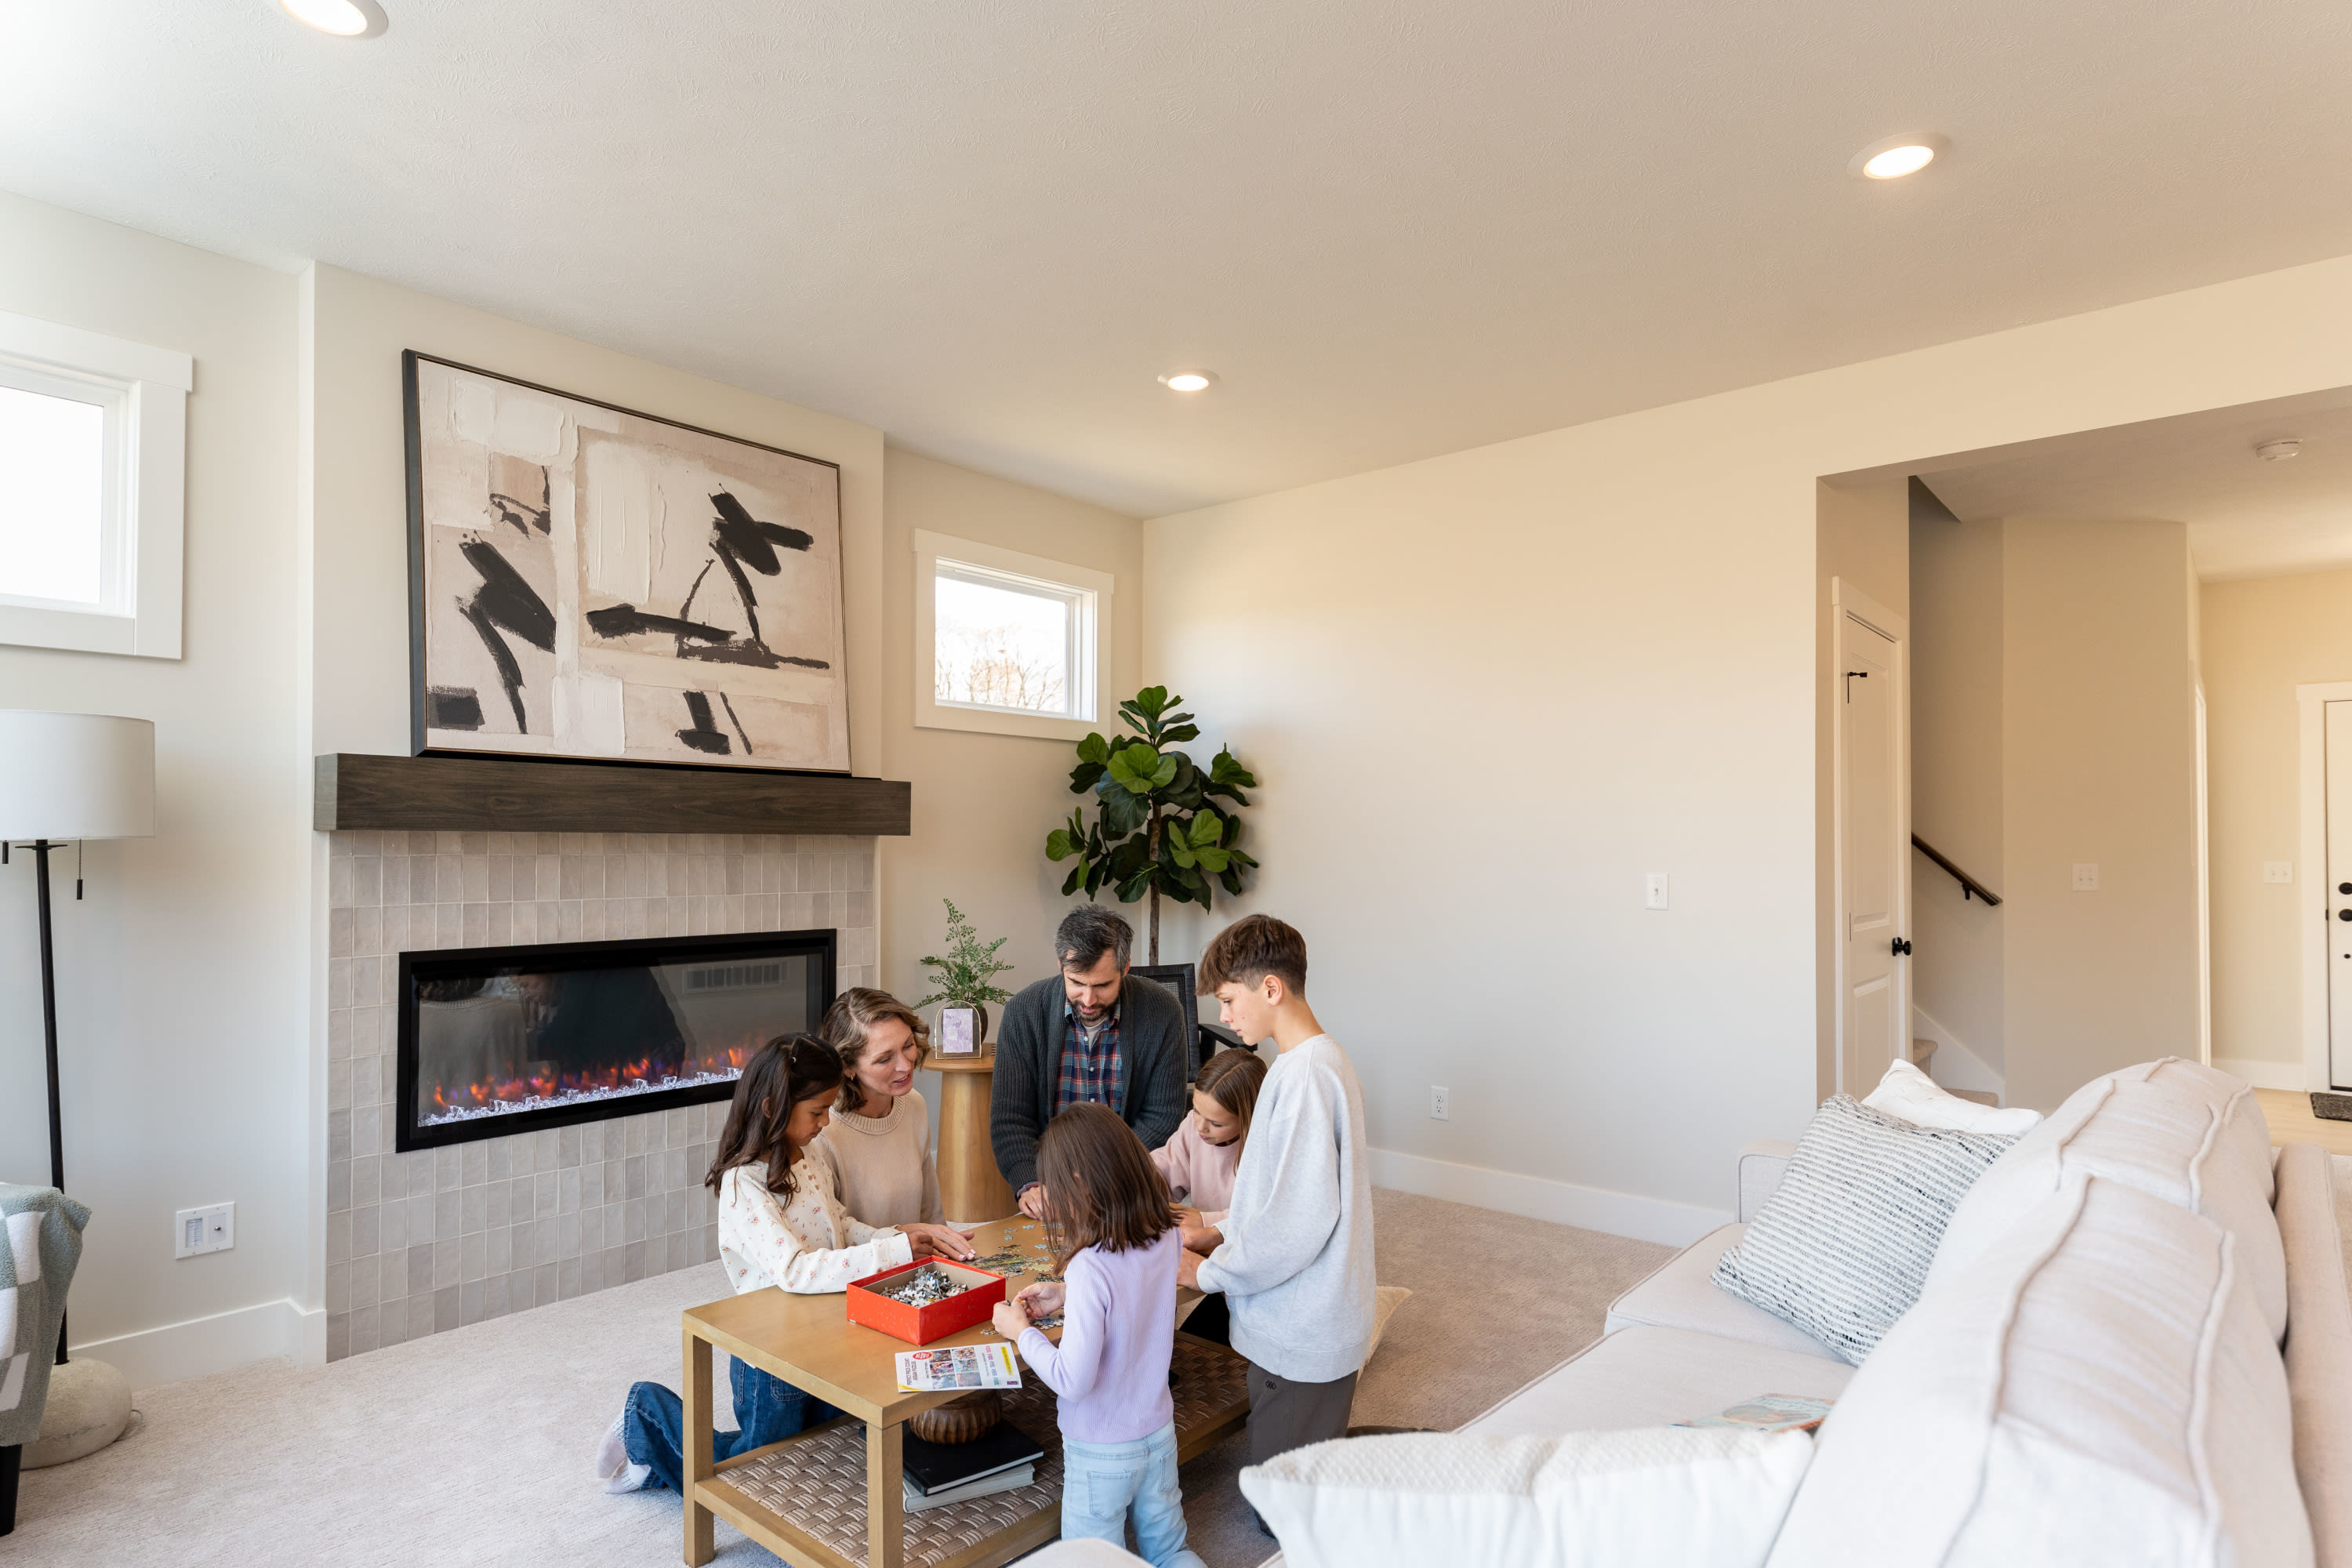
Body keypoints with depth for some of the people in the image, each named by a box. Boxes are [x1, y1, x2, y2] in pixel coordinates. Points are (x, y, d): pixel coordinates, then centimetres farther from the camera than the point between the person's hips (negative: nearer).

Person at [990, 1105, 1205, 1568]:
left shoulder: (1090, 1268, -31)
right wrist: (1066, 1297, 3)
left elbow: (1072, 1381, -26)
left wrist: (1020, 1330, -13)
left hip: (1101, 1453, -6)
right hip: (1159, 1434, 6)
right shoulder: (1167, 1238, -11)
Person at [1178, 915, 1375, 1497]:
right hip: (1295, 1323, 10)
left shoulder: (1306, 1074, -24)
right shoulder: (1320, 1062, 8)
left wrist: (1210, 1271, -14)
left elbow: (1301, 1220, -26)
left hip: (1300, 1337, -10)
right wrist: (1225, 1230, 10)